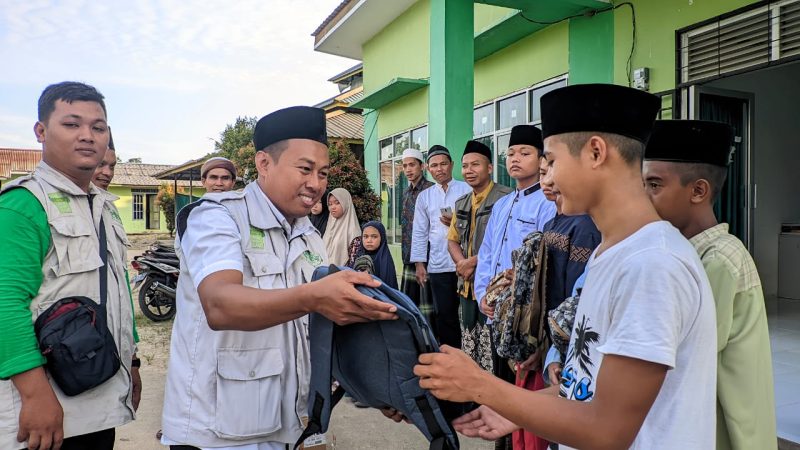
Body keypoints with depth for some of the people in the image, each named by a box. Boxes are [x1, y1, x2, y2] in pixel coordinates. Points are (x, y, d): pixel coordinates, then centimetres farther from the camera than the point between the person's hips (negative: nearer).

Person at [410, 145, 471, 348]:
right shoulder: (424, 197, 12)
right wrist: (419, 263, 5)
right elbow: (420, 232, 11)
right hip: (438, 266, 3)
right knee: (444, 316, 8)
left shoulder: (467, 190, 2)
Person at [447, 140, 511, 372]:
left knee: (491, 353, -5)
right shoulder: (461, 203, 15)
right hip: (467, 285, 8)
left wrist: (475, 261, -14)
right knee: (469, 349, 17)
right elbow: (453, 240, 19)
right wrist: (461, 262, -2)